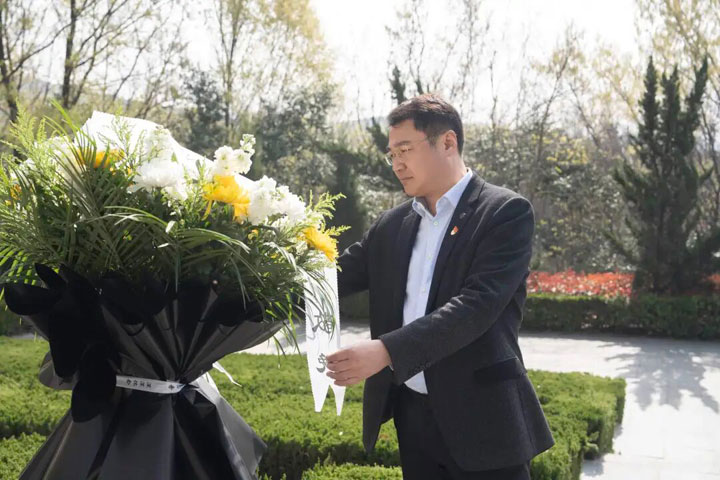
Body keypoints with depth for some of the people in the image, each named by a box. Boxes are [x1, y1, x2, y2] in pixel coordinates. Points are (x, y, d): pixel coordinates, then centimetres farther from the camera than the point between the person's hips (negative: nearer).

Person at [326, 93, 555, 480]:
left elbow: (478, 304, -20)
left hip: (481, 417, -5)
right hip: (412, 414, 5)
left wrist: (387, 350, -28)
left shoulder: (506, 212, -9)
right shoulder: (391, 225, 11)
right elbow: (335, 276, 7)